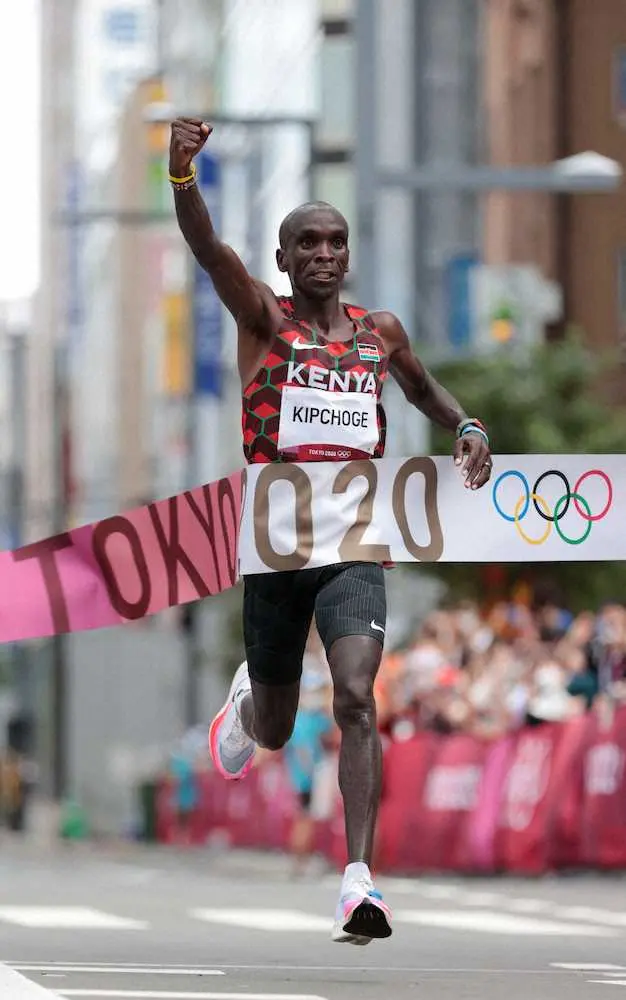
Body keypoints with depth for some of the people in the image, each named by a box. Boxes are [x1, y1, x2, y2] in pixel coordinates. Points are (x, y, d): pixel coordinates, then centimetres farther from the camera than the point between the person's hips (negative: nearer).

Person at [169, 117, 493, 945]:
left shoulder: (381, 333, 8)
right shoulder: (264, 319, -1)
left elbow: (424, 390, 29)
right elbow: (208, 248, -20)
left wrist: (468, 428, 7)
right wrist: (181, 170, -38)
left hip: (355, 545, 0)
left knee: (356, 697, -21)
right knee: (275, 731, 14)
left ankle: (359, 880, -25)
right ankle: (247, 698, 54)